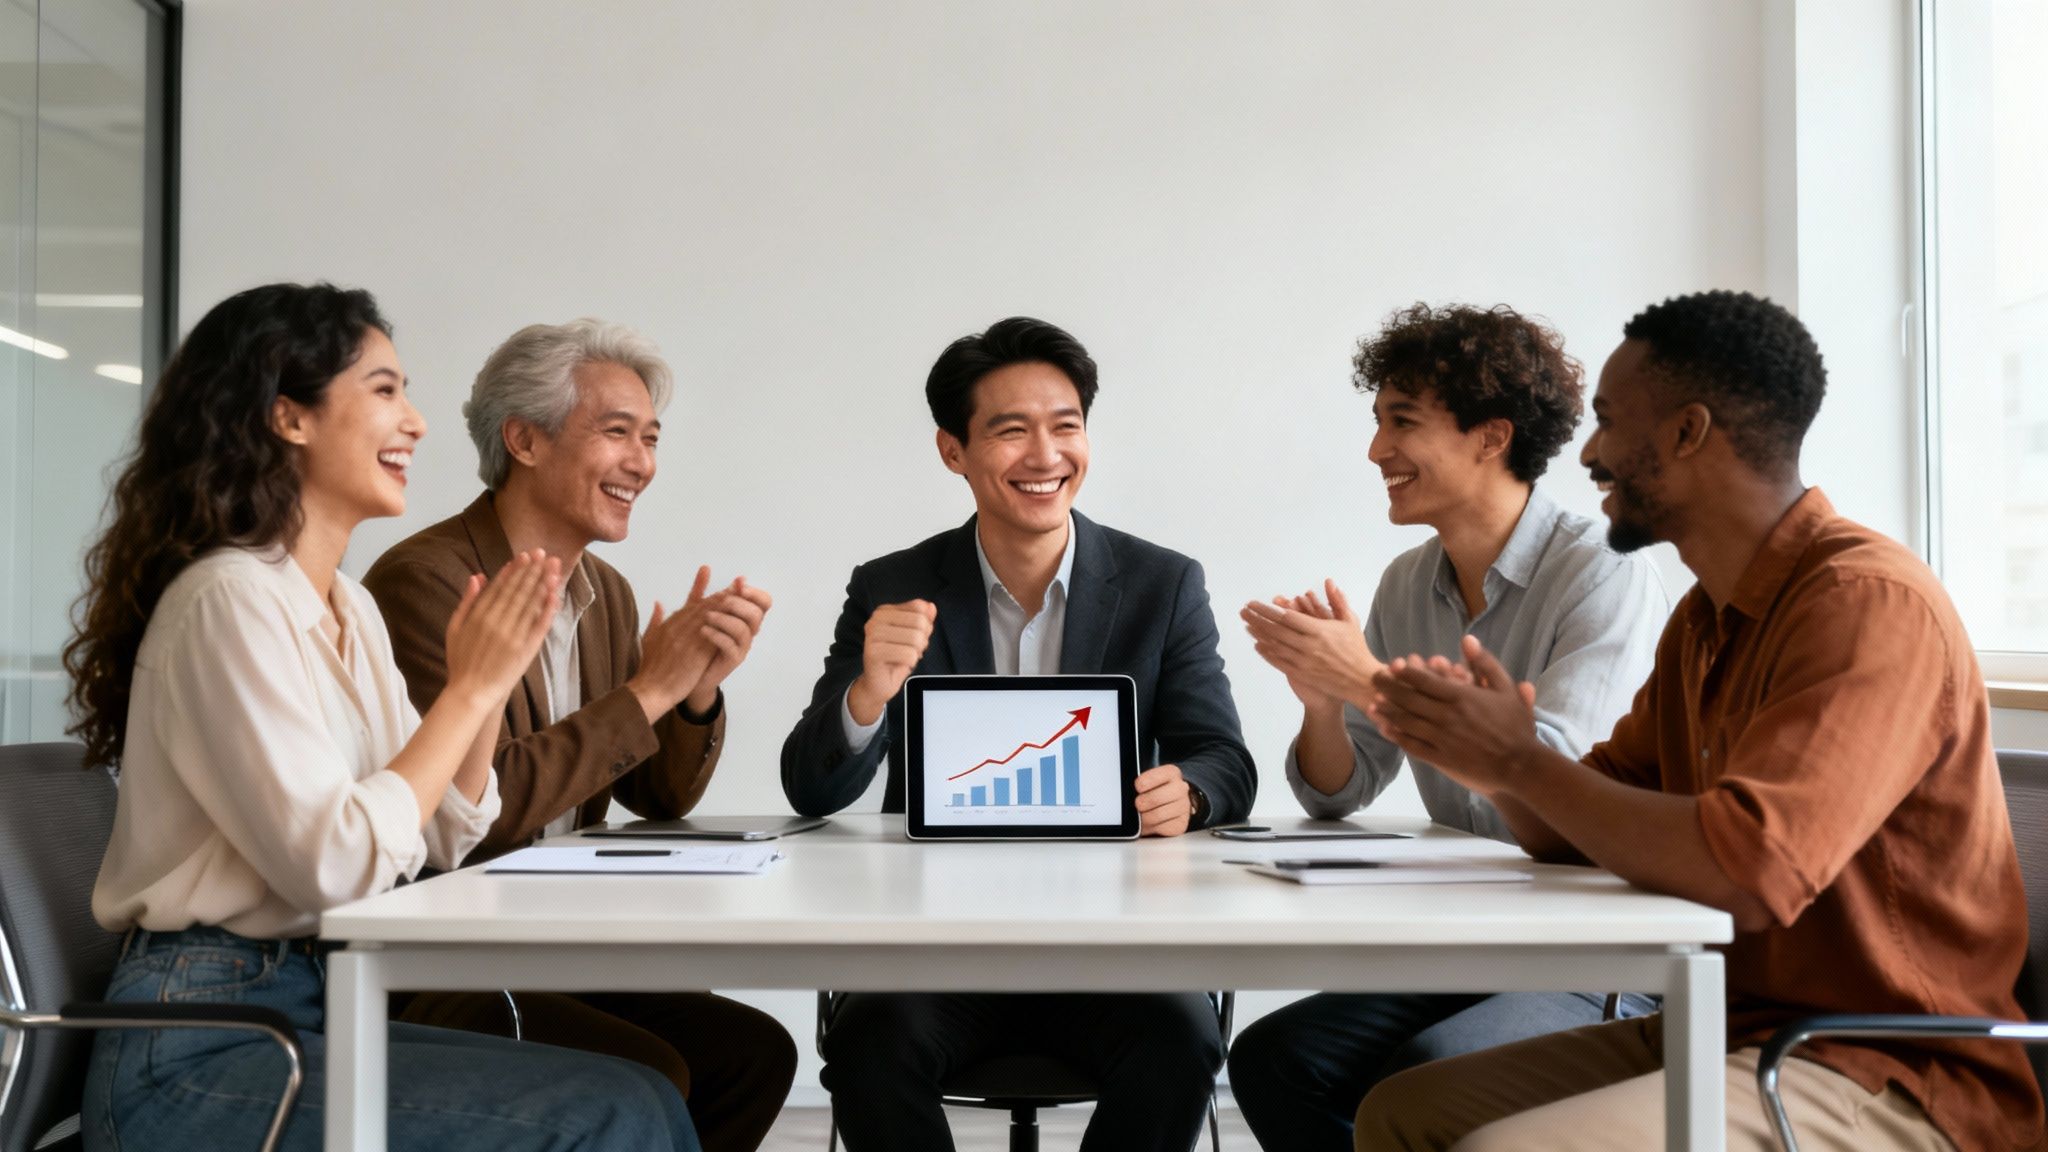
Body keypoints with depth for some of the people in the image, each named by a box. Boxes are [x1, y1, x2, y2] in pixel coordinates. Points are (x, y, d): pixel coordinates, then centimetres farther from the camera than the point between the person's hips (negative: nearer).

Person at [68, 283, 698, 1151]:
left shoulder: (349, 608, 12)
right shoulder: (230, 600, -15)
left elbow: (438, 838, 11)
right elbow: (332, 865, -23)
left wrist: (488, 684, -3)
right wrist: (469, 690, -14)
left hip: (319, 1011, 8)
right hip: (200, 1054, -8)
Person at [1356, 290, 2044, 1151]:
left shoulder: (1867, 603, -19)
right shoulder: (1704, 620, 13)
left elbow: (1746, 872, -31)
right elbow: (1581, 835, 14)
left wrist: (1524, 762, -19)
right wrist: (1492, 768, -8)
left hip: (1883, 1080, -9)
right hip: (1723, 1031, 9)